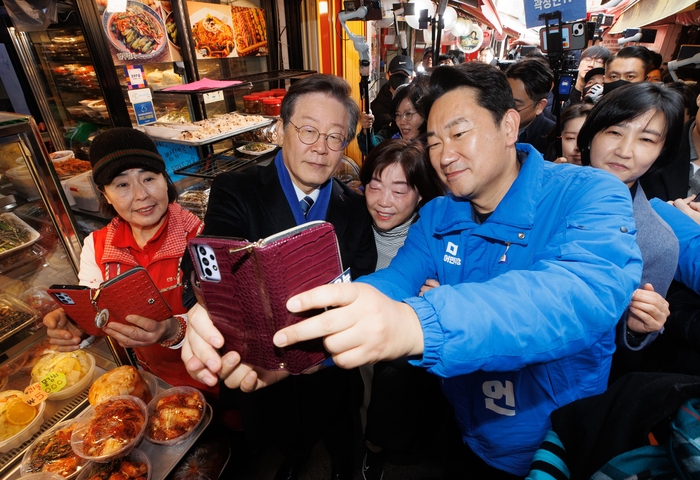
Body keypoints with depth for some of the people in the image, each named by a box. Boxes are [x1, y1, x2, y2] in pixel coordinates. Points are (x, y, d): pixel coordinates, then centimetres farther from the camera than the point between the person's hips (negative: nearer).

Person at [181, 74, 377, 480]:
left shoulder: (355, 210, -9)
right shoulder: (235, 192, -16)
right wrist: (207, 310, -53)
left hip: (331, 373, 2)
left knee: (340, 441, 30)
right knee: (287, 441, 30)